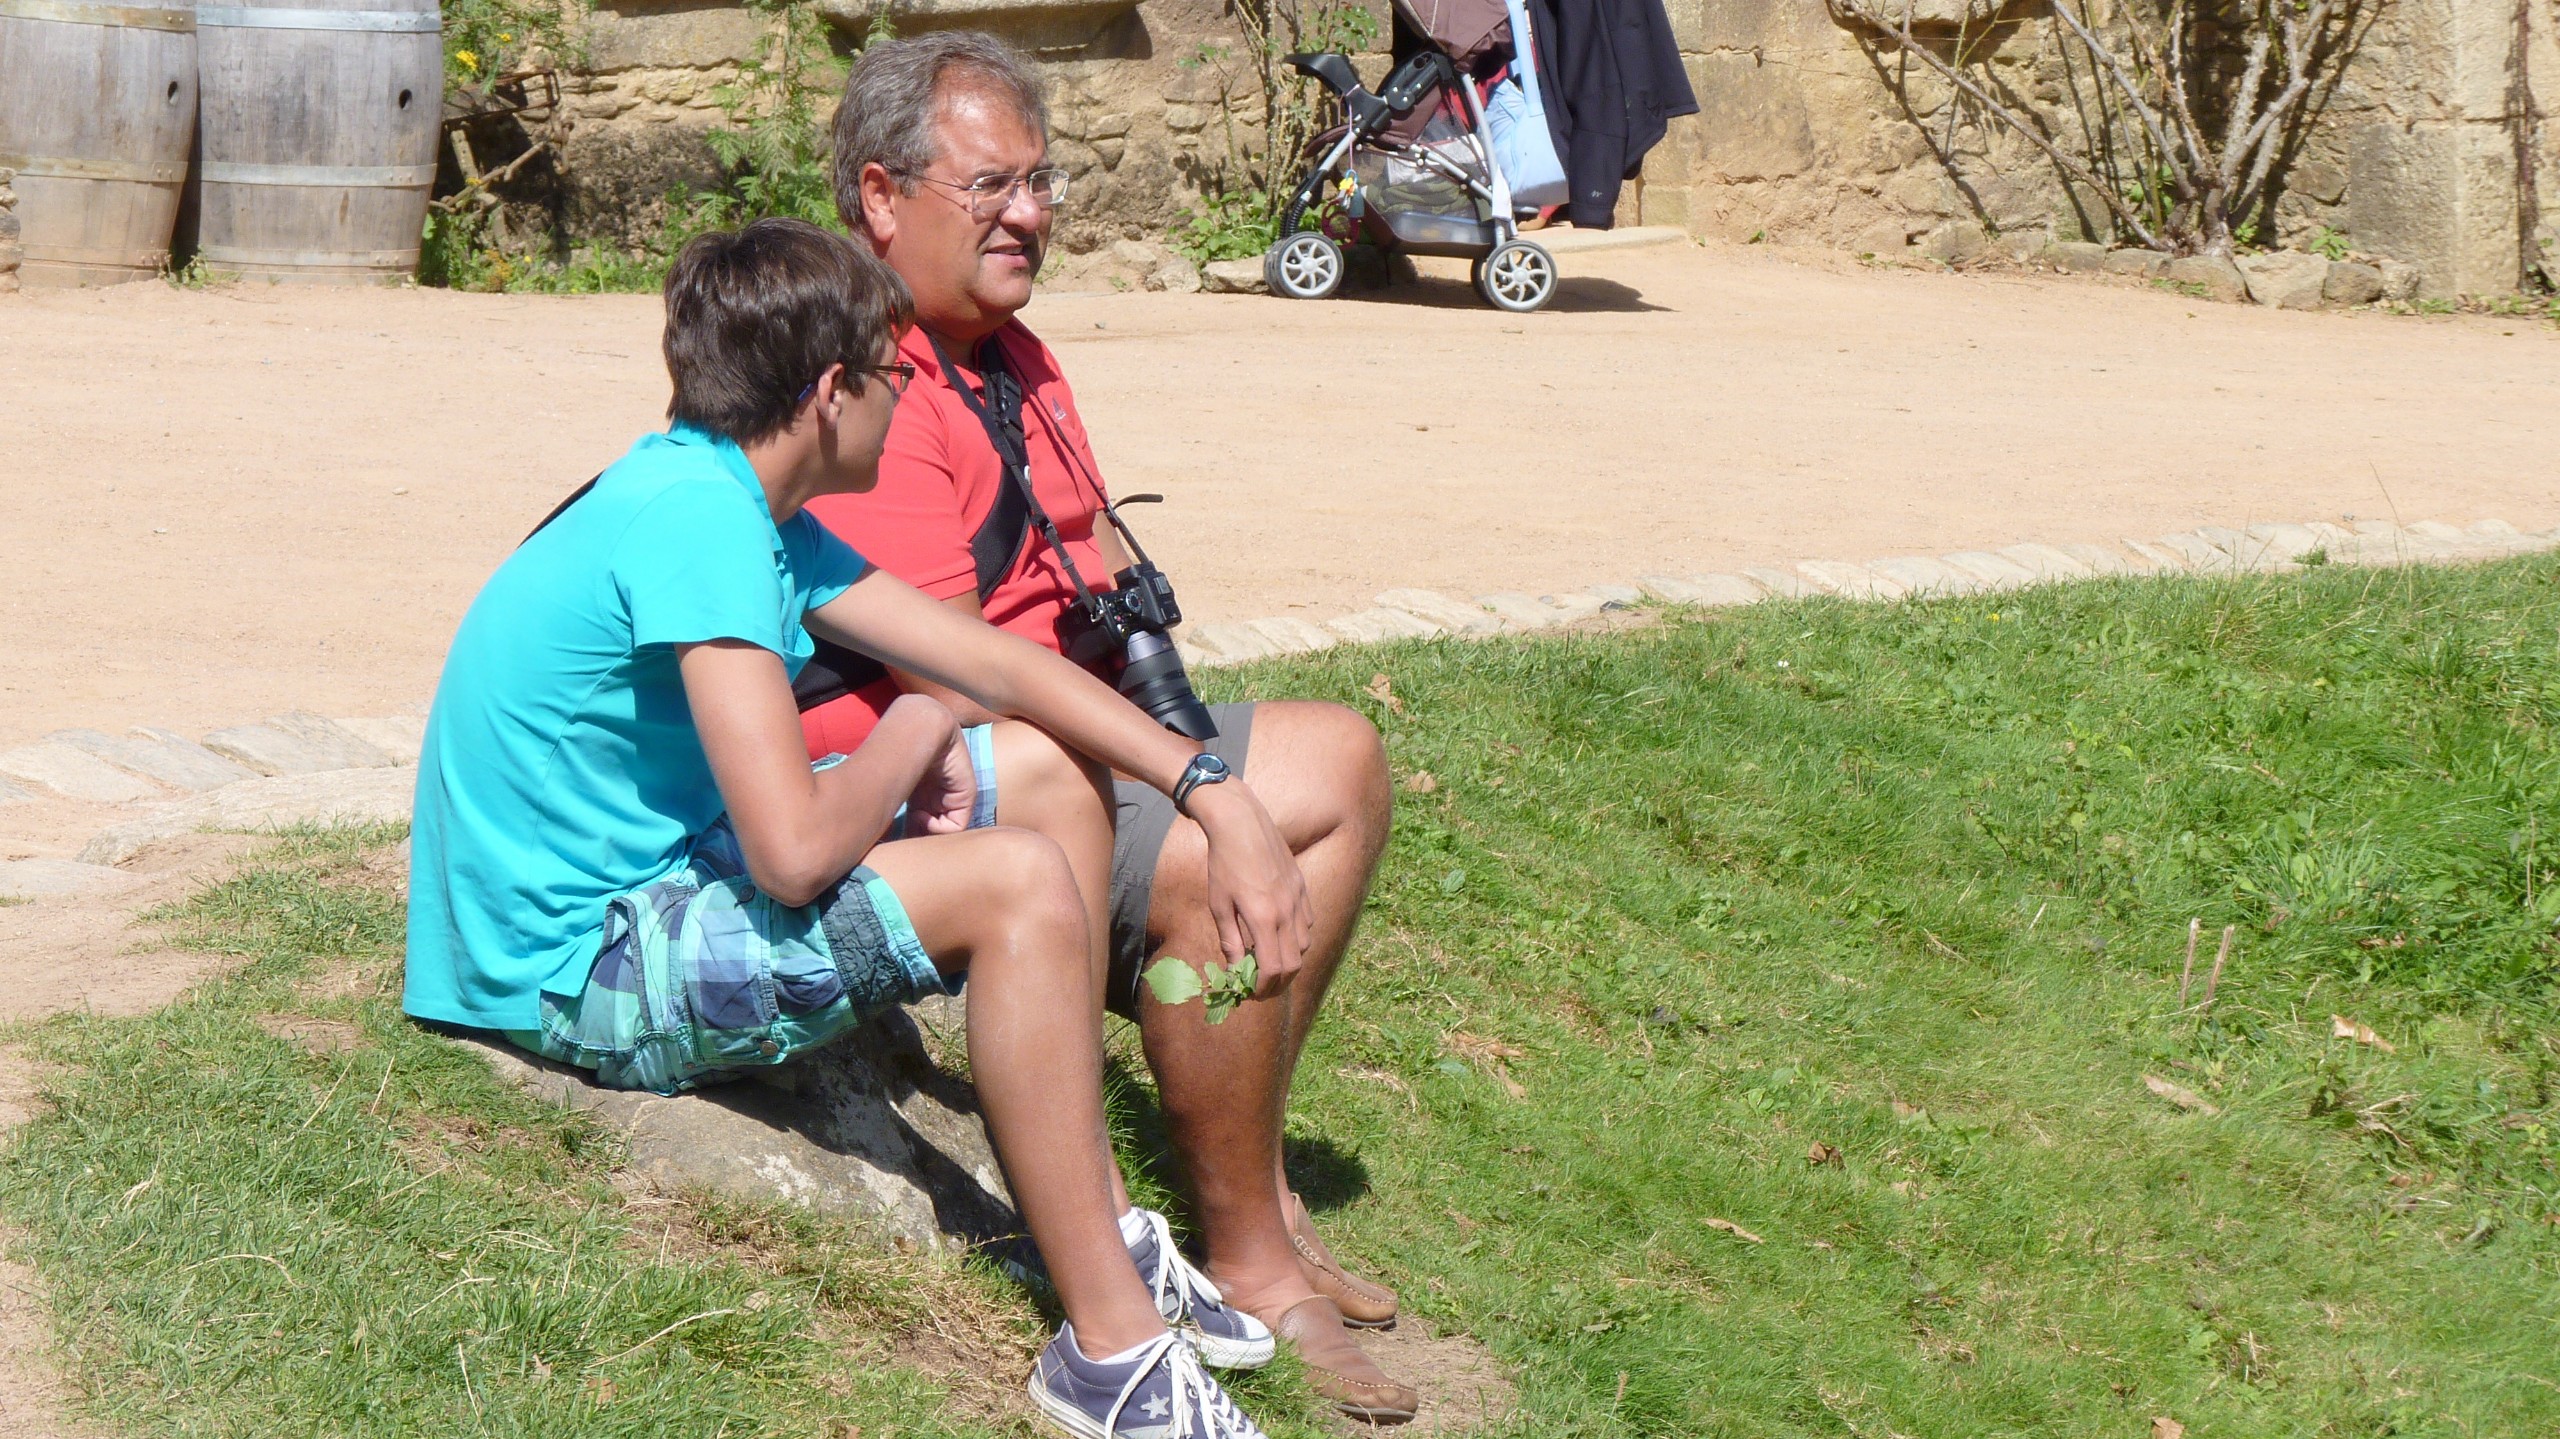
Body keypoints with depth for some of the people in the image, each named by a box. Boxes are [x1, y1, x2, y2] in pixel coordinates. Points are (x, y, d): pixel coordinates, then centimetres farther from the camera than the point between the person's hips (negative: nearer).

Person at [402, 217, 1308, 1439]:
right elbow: (795, 852, -30)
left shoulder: (737, 504, 7)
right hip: (572, 971, -11)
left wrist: (1214, 794, 2)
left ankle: (1105, 1237, 18)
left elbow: (995, 664, 10)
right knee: (1014, 885, -19)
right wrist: (911, 738, -9)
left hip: (642, 886, 11)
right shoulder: (695, 523, -23)